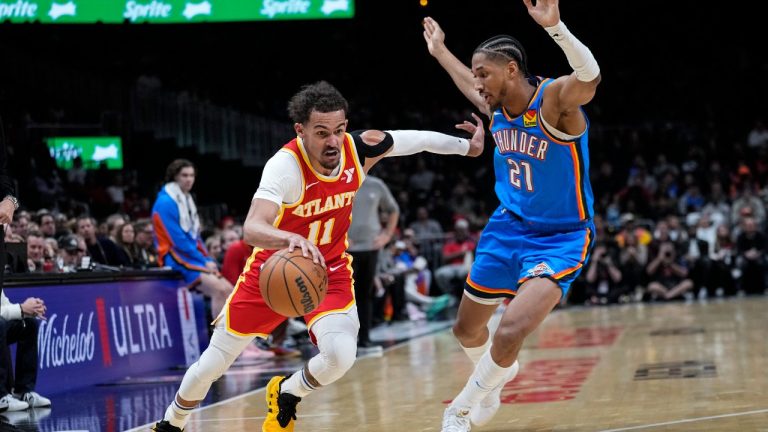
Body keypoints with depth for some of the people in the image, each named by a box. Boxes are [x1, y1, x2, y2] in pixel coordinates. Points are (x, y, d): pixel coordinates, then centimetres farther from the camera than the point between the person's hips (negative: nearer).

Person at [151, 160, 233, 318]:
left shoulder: (187, 200, 17)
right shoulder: (165, 203, -11)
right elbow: (178, 241, -17)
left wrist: (209, 260, 5)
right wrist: (204, 261, -14)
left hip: (195, 259, 9)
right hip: (178, 260, -9)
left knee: (228, 290, 0)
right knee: (219, 290, -24)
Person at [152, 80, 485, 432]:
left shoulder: (360, 149, -18)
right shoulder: (285, 165, -31)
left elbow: (415, 138, 2)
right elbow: (252, 229, -46)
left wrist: (466, 146, 15)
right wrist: (289, 239, -67)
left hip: (330, 271, 2)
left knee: (341, 355, -24)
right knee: (212, 365, 6)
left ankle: (287, 395, 10)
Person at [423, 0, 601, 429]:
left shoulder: (554, 99, -24)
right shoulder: (497, 105, -3)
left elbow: (590, 77, -48)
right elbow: (468, 84, 23)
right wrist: (440, 51, 33)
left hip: (560, 238, -7)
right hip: (508, 228, 8)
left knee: (510, 333, -25)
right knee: (467, 329, 18)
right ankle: (496, 378, 52)